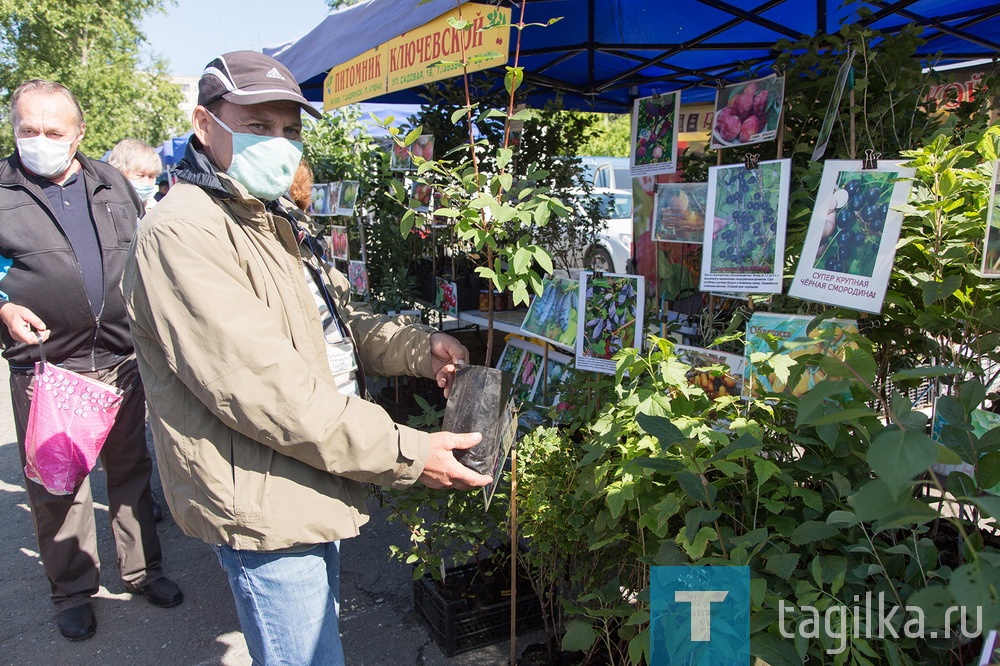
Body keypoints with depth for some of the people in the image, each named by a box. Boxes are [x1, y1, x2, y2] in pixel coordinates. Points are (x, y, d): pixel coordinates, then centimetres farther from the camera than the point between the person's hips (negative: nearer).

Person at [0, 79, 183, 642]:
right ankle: (73, 591, 26)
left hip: (121, 359, 3)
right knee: (56, 486, 8)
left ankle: (143, 569, 30)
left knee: (132, 469, 13)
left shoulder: (112, 183, 9)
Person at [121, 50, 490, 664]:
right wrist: (406, 455, -26)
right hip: (265, 505, -10)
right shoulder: (181, 234, -21)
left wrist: (419, 348, -4)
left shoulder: (275, 223, 14)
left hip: (312, 489, 10)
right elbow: (262, 388, -28)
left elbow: (336, 324, 15)